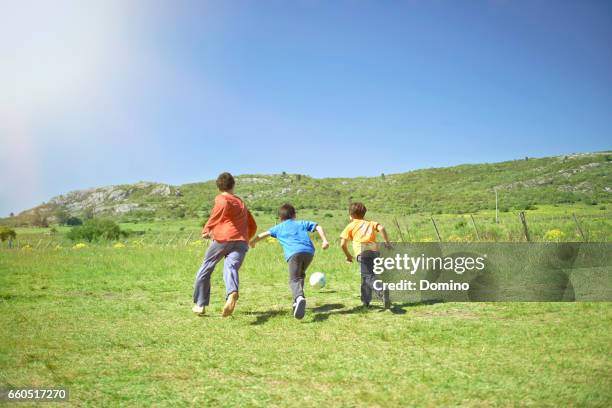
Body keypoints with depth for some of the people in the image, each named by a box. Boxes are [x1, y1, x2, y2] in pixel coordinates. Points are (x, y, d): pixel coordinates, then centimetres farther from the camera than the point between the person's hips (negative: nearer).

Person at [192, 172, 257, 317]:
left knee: (205, 269, 13)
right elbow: (253, 226, 29)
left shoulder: (220, 198, 11)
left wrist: (207, 229, -10)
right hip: (242, 241, 4)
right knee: (231, 268, -15)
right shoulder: (241, 202, 30)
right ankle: (232, 293, -48)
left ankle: (200, 304, 19)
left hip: (223, 238, -4)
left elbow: (224, 206, -16)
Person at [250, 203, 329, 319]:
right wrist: (324, 240, 12)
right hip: (309, 251, 3)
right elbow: (318, 227, 20)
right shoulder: (301, 223, 31)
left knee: (294, 280, -11)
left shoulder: (278, 228, 26)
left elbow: (263, 234, 23)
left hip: (294, 253, -3)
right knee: (300, 275, 26)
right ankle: (297, 300, 19)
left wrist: (252, 242, 39)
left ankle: (299, 298, -40)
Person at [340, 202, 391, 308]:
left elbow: (343, 244, 11)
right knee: (366, 276, 20)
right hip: (375, 250, 5)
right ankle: (366, 301, 23)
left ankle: (382, 292, -38)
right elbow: (381, 228, 4)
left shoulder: (351, 225, 18)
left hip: (362, 252, -5)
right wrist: (386, 242, 8)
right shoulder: (371, 223, 26)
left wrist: (348, 255, 25)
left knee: (369, 277, -12)